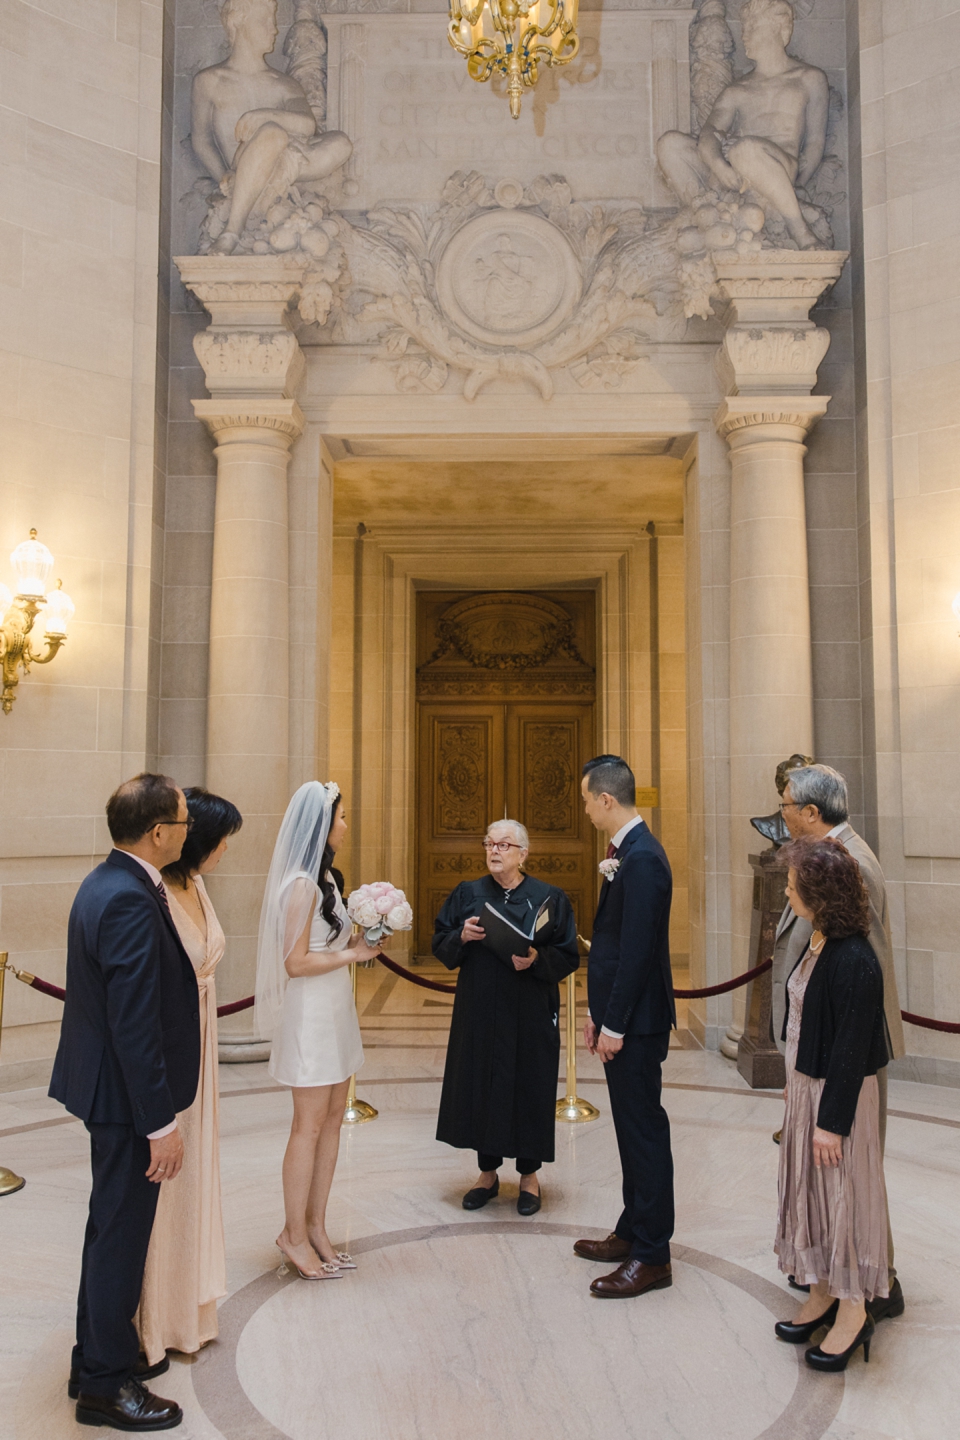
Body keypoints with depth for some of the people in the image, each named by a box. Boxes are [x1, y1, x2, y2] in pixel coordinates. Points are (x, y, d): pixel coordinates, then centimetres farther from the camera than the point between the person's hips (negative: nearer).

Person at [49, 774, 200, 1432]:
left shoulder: (106, 883, 4)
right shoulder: (130, 903, -27)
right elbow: (135, 1025, -28)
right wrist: (161, 1123, -22)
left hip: (108, 1082, 10)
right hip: (127, 1094, -10)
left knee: (114, 1226, 23)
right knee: (122, 1234, 6)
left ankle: (99, 1355, 40)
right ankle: (105, 1384, 24)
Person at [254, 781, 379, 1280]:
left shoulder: (323, 877, 10)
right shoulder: (301, 884, -19)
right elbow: (296, 963, -20)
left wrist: (359, 938, 2)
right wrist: (354, 954, -14)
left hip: (335, 1008, 9)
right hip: (310, 1011, -9)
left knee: (333, 1117, 13)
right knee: (310, 1124, 2)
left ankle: (315, 1226, 23)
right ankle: (295, 1233, 16)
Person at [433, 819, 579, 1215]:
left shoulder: (549, 898, -2)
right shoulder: (467, 894, 5)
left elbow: (569, 956, -2)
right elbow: (439, 945, 7)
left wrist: (537, 959, -20)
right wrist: (461, 936, -13)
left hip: (530, 1014, -2)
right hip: (478, 1011, 2)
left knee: (528, 1086, 5)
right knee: (480, 1085, 8)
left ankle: (529, 1175, 24)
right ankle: (488, 1173, 26)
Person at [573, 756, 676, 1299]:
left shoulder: (642, 858, -21)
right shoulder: (628, 852, 11)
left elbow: (638, 949, -23)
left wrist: (614, 1025, -18)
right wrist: (598, 1015, 16)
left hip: (637, 1021, -10)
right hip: (622, 1019, 10)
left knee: (644, 1130, 1)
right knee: (633, 1127, 19)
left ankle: (652, 1256, 13)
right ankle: (633, 1233, 33)